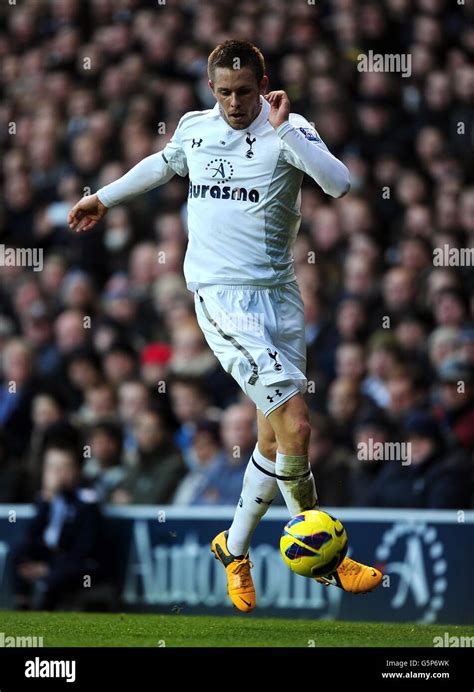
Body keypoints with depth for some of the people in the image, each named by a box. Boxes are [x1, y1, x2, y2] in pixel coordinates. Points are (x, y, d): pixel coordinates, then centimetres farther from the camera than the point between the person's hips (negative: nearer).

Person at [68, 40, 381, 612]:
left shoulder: (288, 132, -3)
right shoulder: (194, 128, 6)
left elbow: (340, 184, -21)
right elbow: (163, 163, 30)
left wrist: (284, 131, -23)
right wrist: (104, 198, 42)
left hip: (278, 293, 2)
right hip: (220, 293, -2)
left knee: (275, 438, 8)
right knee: (295, 429, -17)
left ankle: (234, 549, 28)